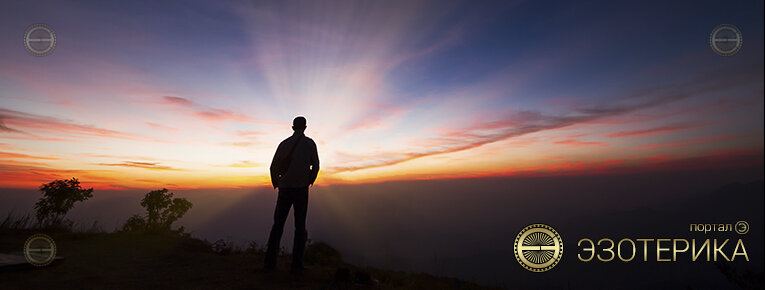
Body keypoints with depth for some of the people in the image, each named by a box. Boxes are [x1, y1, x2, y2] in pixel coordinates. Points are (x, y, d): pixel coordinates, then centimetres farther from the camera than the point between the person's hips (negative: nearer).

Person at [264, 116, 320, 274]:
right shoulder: (309, 143, 3)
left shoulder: (284, 143, 12)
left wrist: (276, 184, 23)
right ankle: (297, 264, -1)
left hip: (284, 189, 3)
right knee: (300, 226, 3)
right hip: (301, 189, -2)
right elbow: (315, 166, -2)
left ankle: (270, 262, 4)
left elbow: (273, 167, 9)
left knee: (278, 225, 9)